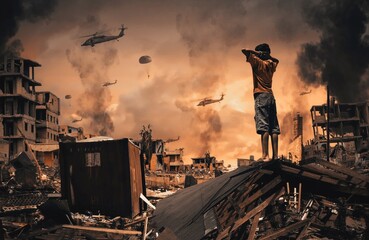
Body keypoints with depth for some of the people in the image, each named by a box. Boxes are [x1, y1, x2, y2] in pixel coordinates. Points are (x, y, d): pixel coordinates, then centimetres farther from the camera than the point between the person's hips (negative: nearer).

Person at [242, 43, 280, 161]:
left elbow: (244, 51, -6)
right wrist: (268, 56, 24)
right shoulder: (272, 65, 17)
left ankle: (265, 155, -24)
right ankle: (275, 156, -1)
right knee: (273, 128, 2)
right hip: (271, 97, 7)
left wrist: (256, 53, 6)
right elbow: (276, 60, 41)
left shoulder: (258, 62, -1)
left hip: (261, 96, -7)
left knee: (263, 127, -15)